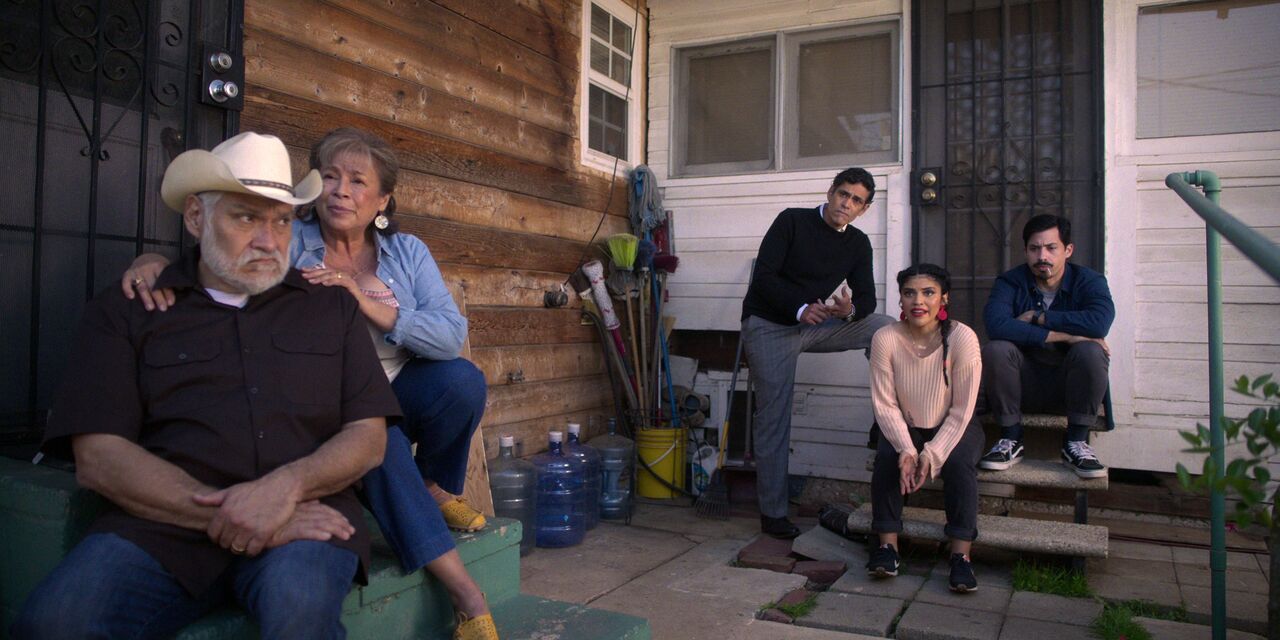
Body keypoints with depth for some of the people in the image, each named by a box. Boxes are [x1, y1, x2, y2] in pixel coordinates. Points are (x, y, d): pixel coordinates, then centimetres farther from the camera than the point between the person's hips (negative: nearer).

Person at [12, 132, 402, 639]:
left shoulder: (332, 310, 16)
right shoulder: (123, 314, 13)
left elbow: (369, 438, 8)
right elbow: (97, 457, 0)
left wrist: (288, 484, -13)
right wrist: (223, 516, -14)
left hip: (304, 519, -1)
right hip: (162, 523, 2)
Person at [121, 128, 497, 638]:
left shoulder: (407, 252, 4)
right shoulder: (289, 244, -1)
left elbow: (453, 336, -10)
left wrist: (372, 307, -23)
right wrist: (155, 261, -38)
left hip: (397, 399, 3)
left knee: (462, 380, -27)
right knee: (374, 434, -35)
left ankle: (436, 489, 4)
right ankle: (463, 590, -25)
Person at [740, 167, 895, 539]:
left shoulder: (858, 243, 6)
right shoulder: (792, 221, -8)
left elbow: (866, 297, 0)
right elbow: (763, 276, -15)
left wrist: (850, 310, -25)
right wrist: (800, 309, -27)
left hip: (813, 324, 5)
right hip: (768, 324, -5)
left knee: (886, 328, -10)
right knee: (774, 417, -9)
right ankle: (772, 514, -1)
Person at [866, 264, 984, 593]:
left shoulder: (962, 338, -21)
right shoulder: (886, 338, -17)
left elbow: (961, 410, -17)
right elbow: (884, 404, -14)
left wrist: (932, 455, -26)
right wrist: (906, 449, -27)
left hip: (954, 427, -1)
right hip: (905, 427, 1)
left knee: (958, 463, -29)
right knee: (887, 457, -26)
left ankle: (961, 555, -20)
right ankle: (887, 545, -13)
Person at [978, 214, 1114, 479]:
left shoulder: (1089, 281, -5)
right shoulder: (1010, 282, -5)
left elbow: (1099, 322, -29)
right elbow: (996, 324, -28)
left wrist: (1038, 317, -22)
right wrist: (1063, 335, -29)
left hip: (1069, 386, 0)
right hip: (1023, 385, 0)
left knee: (1091, 351, -29)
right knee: (995, 349, -28)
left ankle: (1076, 443, -13)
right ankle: (1011, 440, -13)